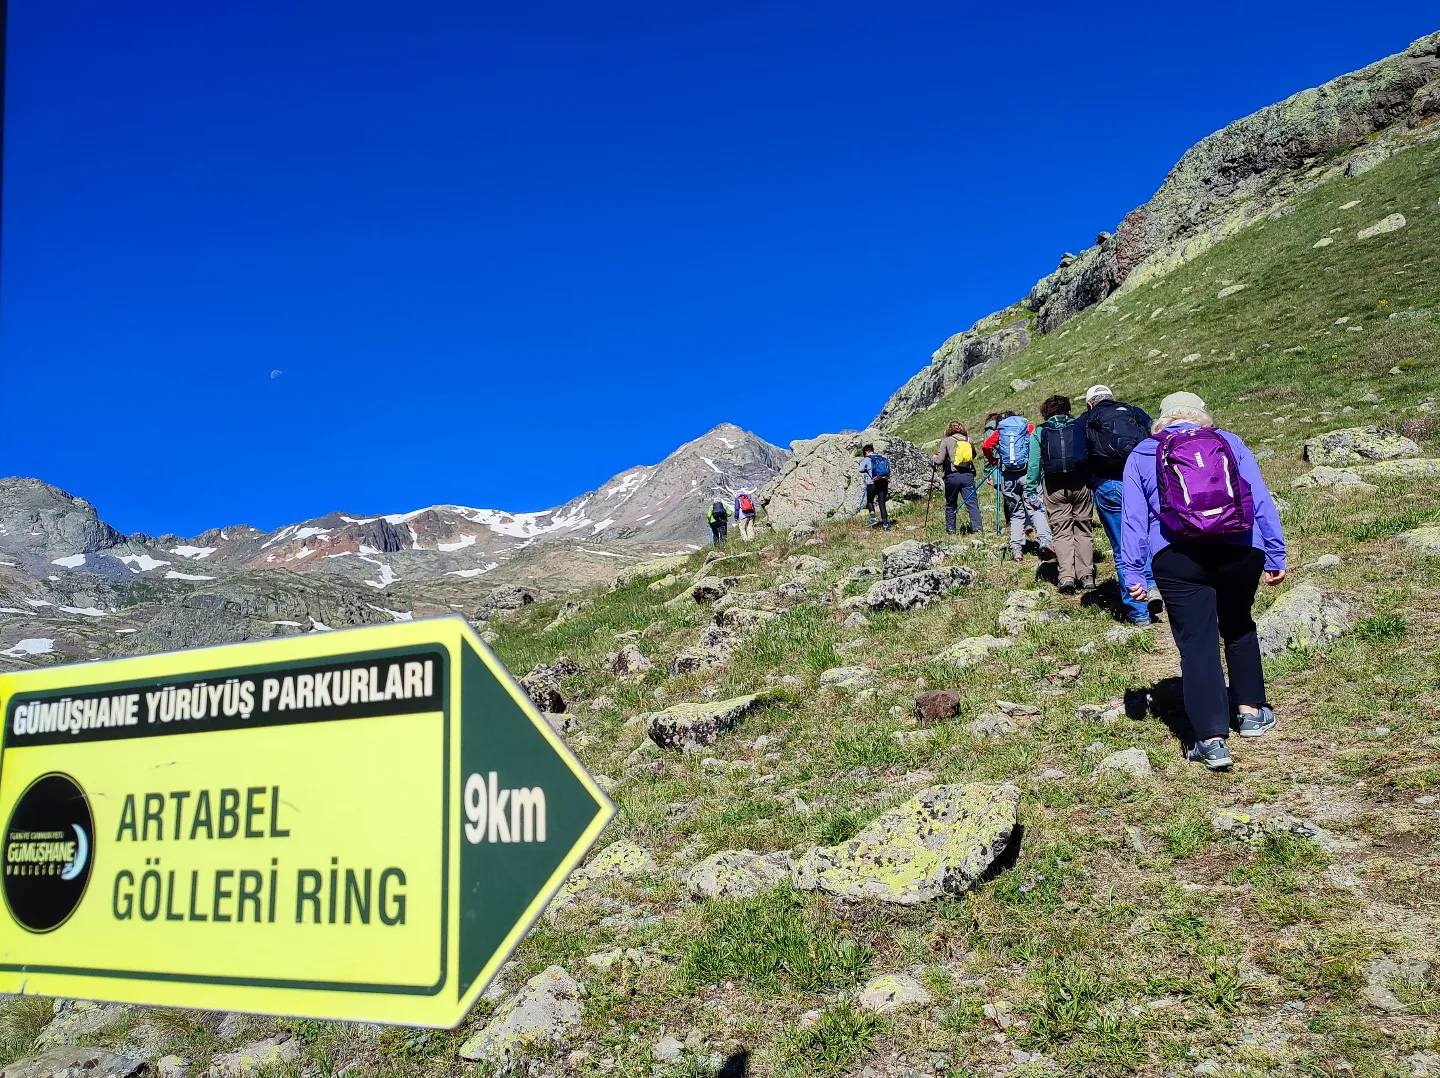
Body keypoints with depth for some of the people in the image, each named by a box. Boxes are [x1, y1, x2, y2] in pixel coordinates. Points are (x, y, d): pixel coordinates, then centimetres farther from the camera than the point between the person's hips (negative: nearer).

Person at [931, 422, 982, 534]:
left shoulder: (946, 441, -1)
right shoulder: (969, 440, 8)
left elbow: (939, 460, -6)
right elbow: (974, 454, 24)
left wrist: (932, 460, 15)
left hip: (952, 476, -1)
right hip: (968, 475, 1)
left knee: (951, 504, 13)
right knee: (972, 502, -2)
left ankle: (950, 529, 17)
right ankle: (977, 527, -13)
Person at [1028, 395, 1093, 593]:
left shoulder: (1039, 432, 5)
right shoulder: (1080, 427, 7)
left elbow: (1034, 464, 2)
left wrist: (1031, 490, 5)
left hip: (1054, 487, -1)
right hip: (1081, 484, 1)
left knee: (1062, 532, 2)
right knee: (1083, 530, 10)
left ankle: (1066, 576, -11)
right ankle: (1086, 576, 8)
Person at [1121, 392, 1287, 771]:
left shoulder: (1141, 455, 12)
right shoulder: (1231, 443, 14)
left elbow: (1134, 517, 6)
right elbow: (1262, 502, 10)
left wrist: (1132, 573, 5)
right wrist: (1275, 557, 11)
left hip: (1177, 558, -2)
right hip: (1242, 551, 2)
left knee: (1197, 643, 0)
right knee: (1239, 626, 25)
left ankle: (1211, 740, -6)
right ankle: (1250, 711, 32)